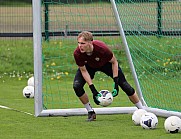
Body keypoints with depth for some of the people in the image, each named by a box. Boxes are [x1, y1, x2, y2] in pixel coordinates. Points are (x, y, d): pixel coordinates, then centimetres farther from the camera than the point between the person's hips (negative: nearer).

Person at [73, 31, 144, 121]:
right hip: (89, 66, 2)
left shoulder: (101, 48, -40)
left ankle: (142, 110, 13)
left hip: (106, 64, -2)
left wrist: (116, 83, -24)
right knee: (77, 86, -20)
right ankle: (91, 112, 0)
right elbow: (83, 71, -20)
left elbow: (114, 62, -21)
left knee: (125, 86, -6)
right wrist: (93, 90, -27)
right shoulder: (77, 53, -35)